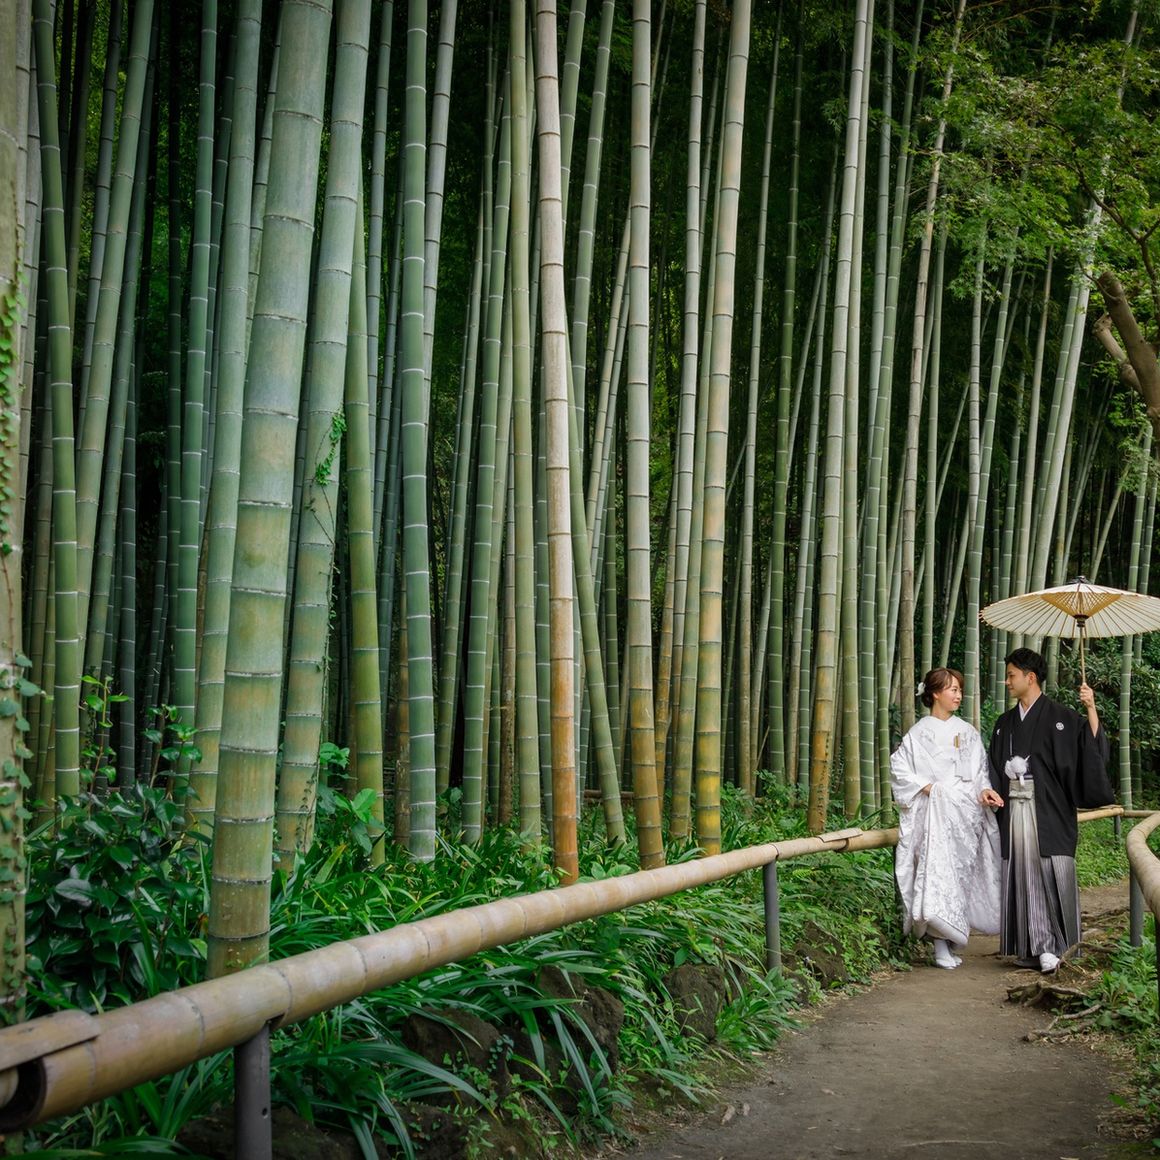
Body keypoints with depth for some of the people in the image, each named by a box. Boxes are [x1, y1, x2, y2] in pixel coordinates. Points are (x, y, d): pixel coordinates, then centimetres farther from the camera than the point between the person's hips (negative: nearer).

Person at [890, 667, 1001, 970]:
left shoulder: (967, 731, 13)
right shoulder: (920, 732, 0)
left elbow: (981, 768, 15)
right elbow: (898, 765, -1)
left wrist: (984, 789, -3)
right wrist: (925, 785, -9)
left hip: (967, 811, 5)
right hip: (936, 811, -5)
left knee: (961, 872, 5)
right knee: (937, 869, -14)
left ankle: (951, 939, 14)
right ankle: (941, 947, -15)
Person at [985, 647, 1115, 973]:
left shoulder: (1060, 717, 0)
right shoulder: (1005, 724, 17)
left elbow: (1093, 746, -10)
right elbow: (994, 767, 21)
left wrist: (1091, 708, -20)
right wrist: (992, 790, 4)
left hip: (1048, 811, -5)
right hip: (1014, 809, 5)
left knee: (1051, 873, -10)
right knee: (1022, 875, 2)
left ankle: (1051, 946, -8)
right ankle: (1031, 947, 6)